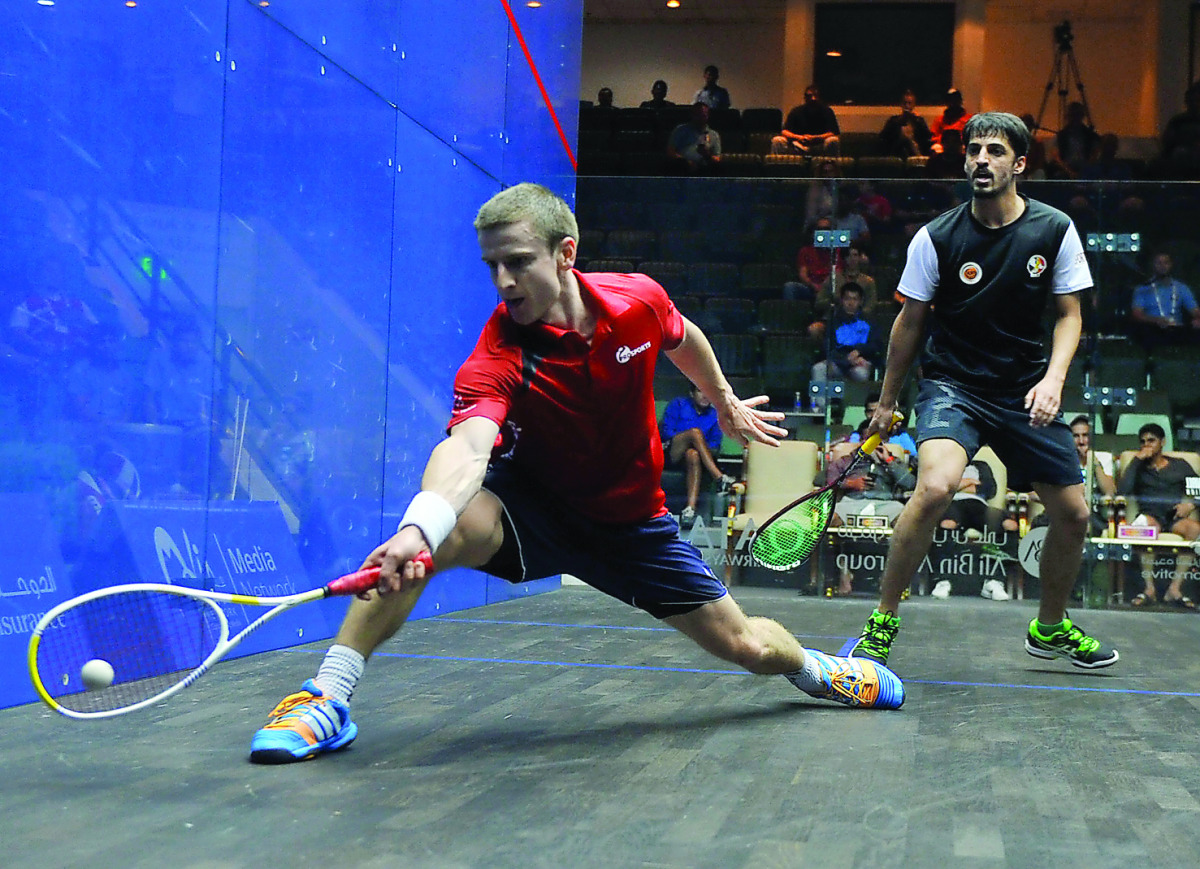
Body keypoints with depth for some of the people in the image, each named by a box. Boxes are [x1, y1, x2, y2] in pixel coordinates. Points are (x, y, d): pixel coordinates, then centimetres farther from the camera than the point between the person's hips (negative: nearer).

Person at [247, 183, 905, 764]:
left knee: (747, 647, 5)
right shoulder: (496, 359, -29)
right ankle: (327, 699, -24)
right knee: (447, 525, -36)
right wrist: (419, 528, -68)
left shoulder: (640, 301, -17)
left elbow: (684, 340, 9)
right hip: (535, 506, -3)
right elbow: (466, 446, -49)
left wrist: (726, 405, 24)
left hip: (631, 519, 3)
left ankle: (815, 667, 44)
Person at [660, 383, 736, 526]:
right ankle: (719, 477, -40)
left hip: (687, 458, 2)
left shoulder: (714, 415, 18)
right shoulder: (678, 404, 9)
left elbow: (715, 443, 10)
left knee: (693, 455, -37)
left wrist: (709, 450, -13)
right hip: (669, 454, -2)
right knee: (695, 432, -29)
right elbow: (666, 431, -1)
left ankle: (690, 508, -54)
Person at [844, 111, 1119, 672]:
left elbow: (1069, 313, 5)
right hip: (952, 383, -3)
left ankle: (1050, 627, 33)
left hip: (1025, 391, 4)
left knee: (1072, 514, 5)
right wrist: (887, 401, 9)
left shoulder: (1055, 230, -2)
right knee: (935, 486, -30)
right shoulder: (937, 237, -8)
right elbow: (911, 321, 3)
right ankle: (882, 621, -14)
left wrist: (1053, 379, -12)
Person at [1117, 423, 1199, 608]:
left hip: (1175, 516, 1)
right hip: (1150, 514, -1)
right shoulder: (1138, 467, 21)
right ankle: (1149, 588, -33)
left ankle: (1175, 588, -33)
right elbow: (1122, 491, 1)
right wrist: (1137, 460, 3)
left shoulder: (1179, 465, 24)